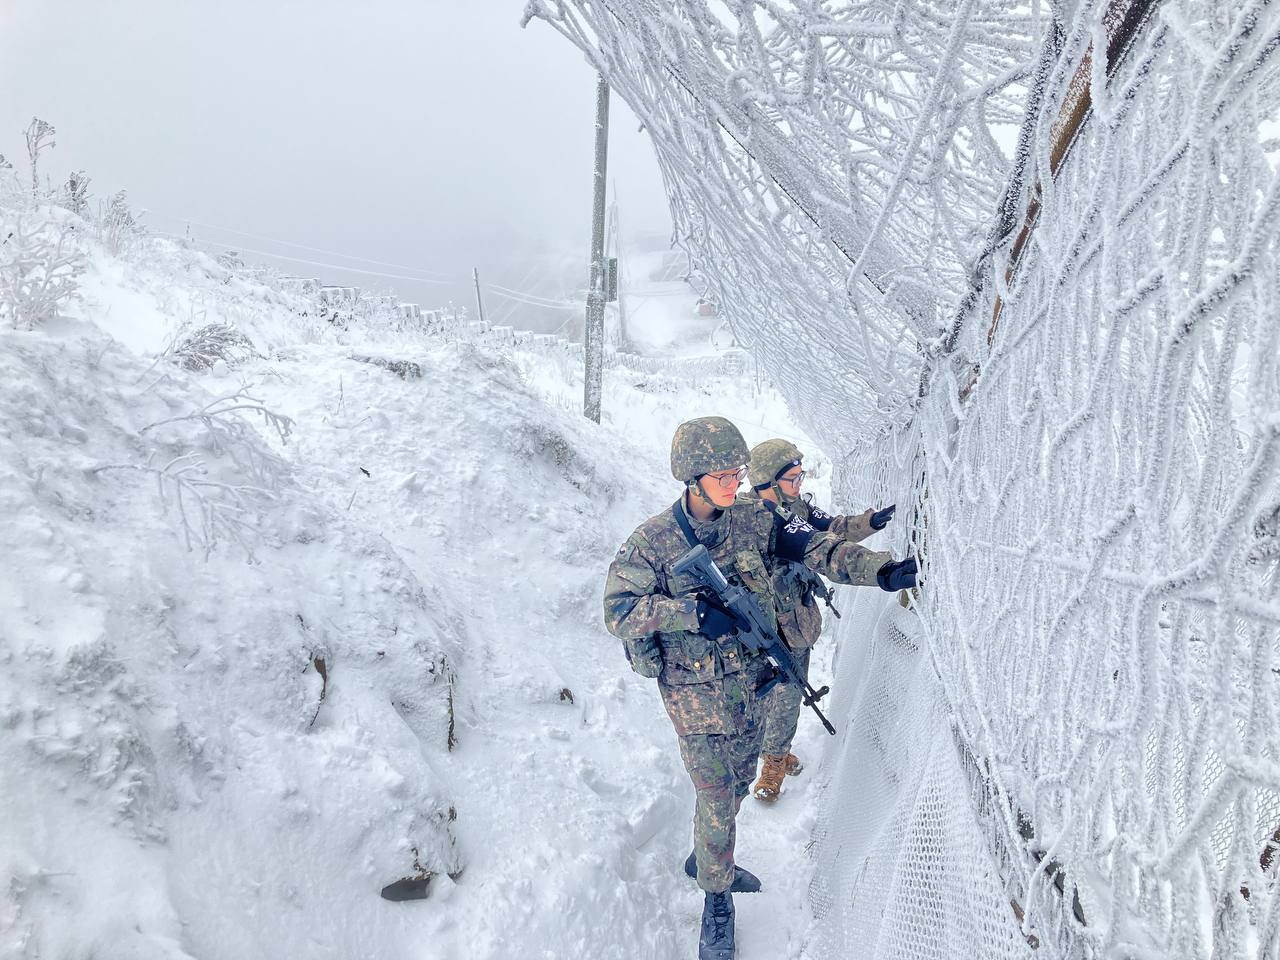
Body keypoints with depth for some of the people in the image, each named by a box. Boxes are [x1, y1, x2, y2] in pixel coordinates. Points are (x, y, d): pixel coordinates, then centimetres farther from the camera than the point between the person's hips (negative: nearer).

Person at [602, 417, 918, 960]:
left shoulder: (753, 519, -5)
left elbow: (813, 548, -8)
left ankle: (706, 859, 49)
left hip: (749, 679, 5)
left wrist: (881, 570, -22)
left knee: (739, 783, 22)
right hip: (696, 694, -5)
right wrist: (690, 611, -29)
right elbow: (618, 610, -19)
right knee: (716, 798, 3)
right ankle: (716, 897, 30)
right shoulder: (653, 542, -17)